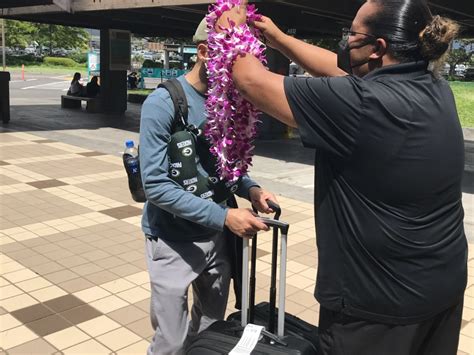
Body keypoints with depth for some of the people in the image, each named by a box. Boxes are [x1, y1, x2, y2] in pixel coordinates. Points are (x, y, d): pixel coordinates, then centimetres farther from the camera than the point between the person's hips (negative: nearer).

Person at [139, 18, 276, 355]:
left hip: (216, 237, 6)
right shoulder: (164, 103, -18)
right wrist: (223, 215, -27)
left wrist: (251, 189, -11)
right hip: (174, 243, -5)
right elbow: (156, 185, -22)